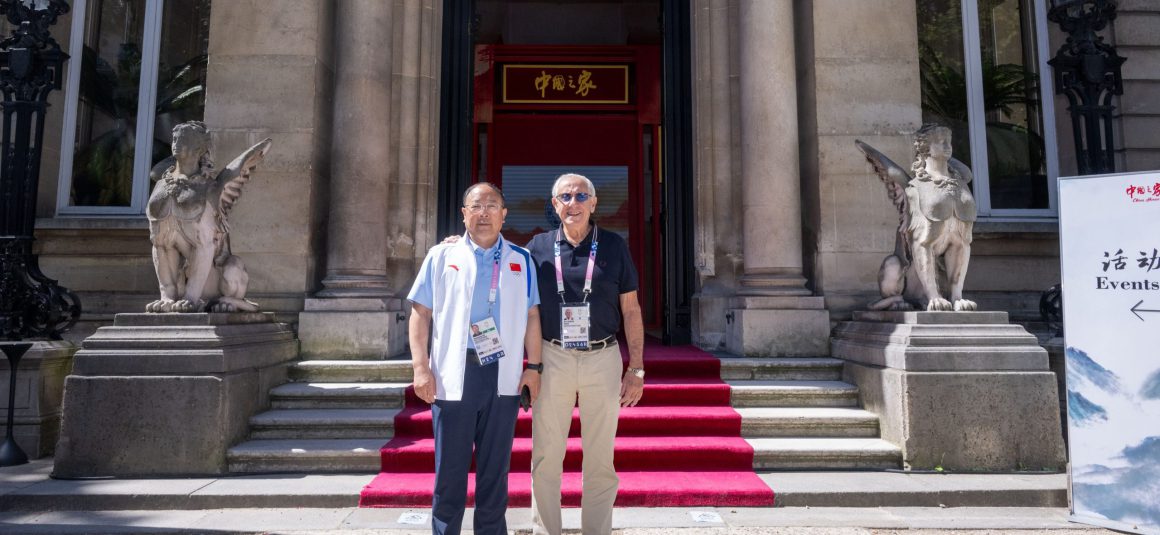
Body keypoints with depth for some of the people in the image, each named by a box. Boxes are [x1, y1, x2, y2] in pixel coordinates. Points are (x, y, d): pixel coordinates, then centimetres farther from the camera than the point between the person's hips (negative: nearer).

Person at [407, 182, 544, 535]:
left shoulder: (521, 260, 10)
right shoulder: (441, 256, 6)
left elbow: (532, 316, 9)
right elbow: (421, 313, 3)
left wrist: (533, 367, 2)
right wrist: (420, 367, -6)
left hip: (504, 376, 1)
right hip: (453, 374, -1)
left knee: (495, 468, 10)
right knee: (450, 469, 7)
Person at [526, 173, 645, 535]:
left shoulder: (614, 246, 2)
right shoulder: (538, 247, 4)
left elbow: (631, 311, 4)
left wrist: (636, 369, 1)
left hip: (603, 359, 0)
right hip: (552, 359, 1)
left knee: (600, 460, 9)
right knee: (546, 457, 7)